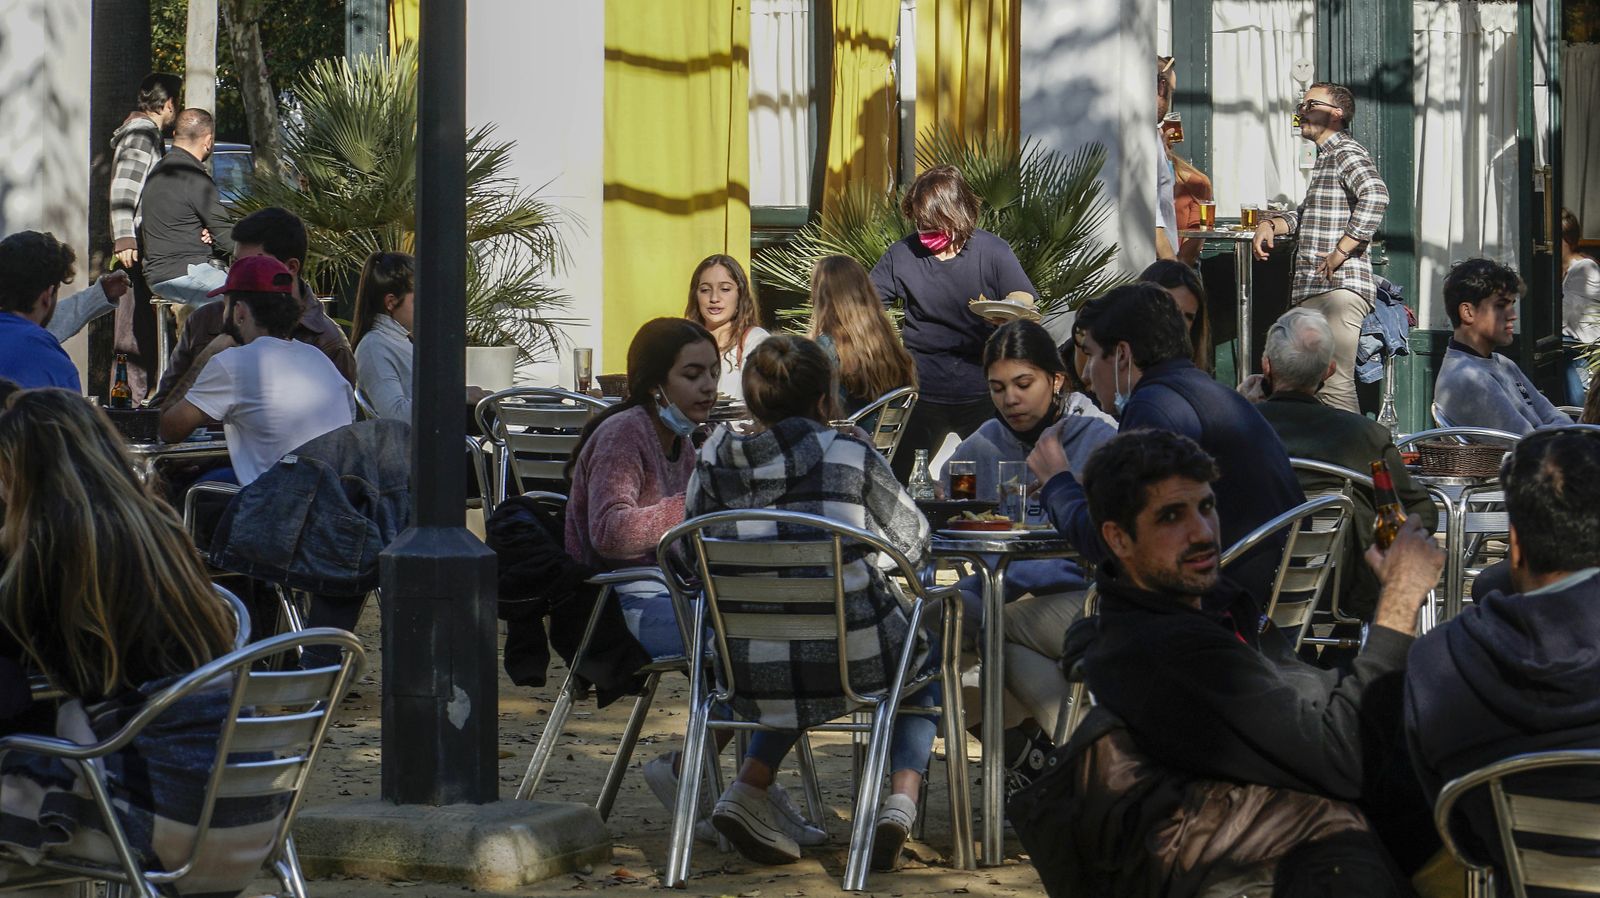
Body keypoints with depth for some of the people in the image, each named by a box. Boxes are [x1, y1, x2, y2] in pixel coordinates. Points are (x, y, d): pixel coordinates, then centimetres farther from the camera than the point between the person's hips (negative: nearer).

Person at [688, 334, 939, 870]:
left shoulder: (715, 461, 0)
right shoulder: (850, 455, -6)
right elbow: (914, 542, 5)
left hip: (751, 672, 3)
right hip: (858, 662, -3)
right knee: (924, 651, 32)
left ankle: (748, 788, 19)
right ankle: (901, 798, 9)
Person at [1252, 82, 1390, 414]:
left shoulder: (1347, 153, -8)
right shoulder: (1325, 157, 24)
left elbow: (1375, 196, -27)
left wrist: (1339, 254, -24)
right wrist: (1270, 223, 14)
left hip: (1338, 287, -11)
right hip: (1313, 290, 11)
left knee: (1334, 385, -17)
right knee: (1315, 384, 10)